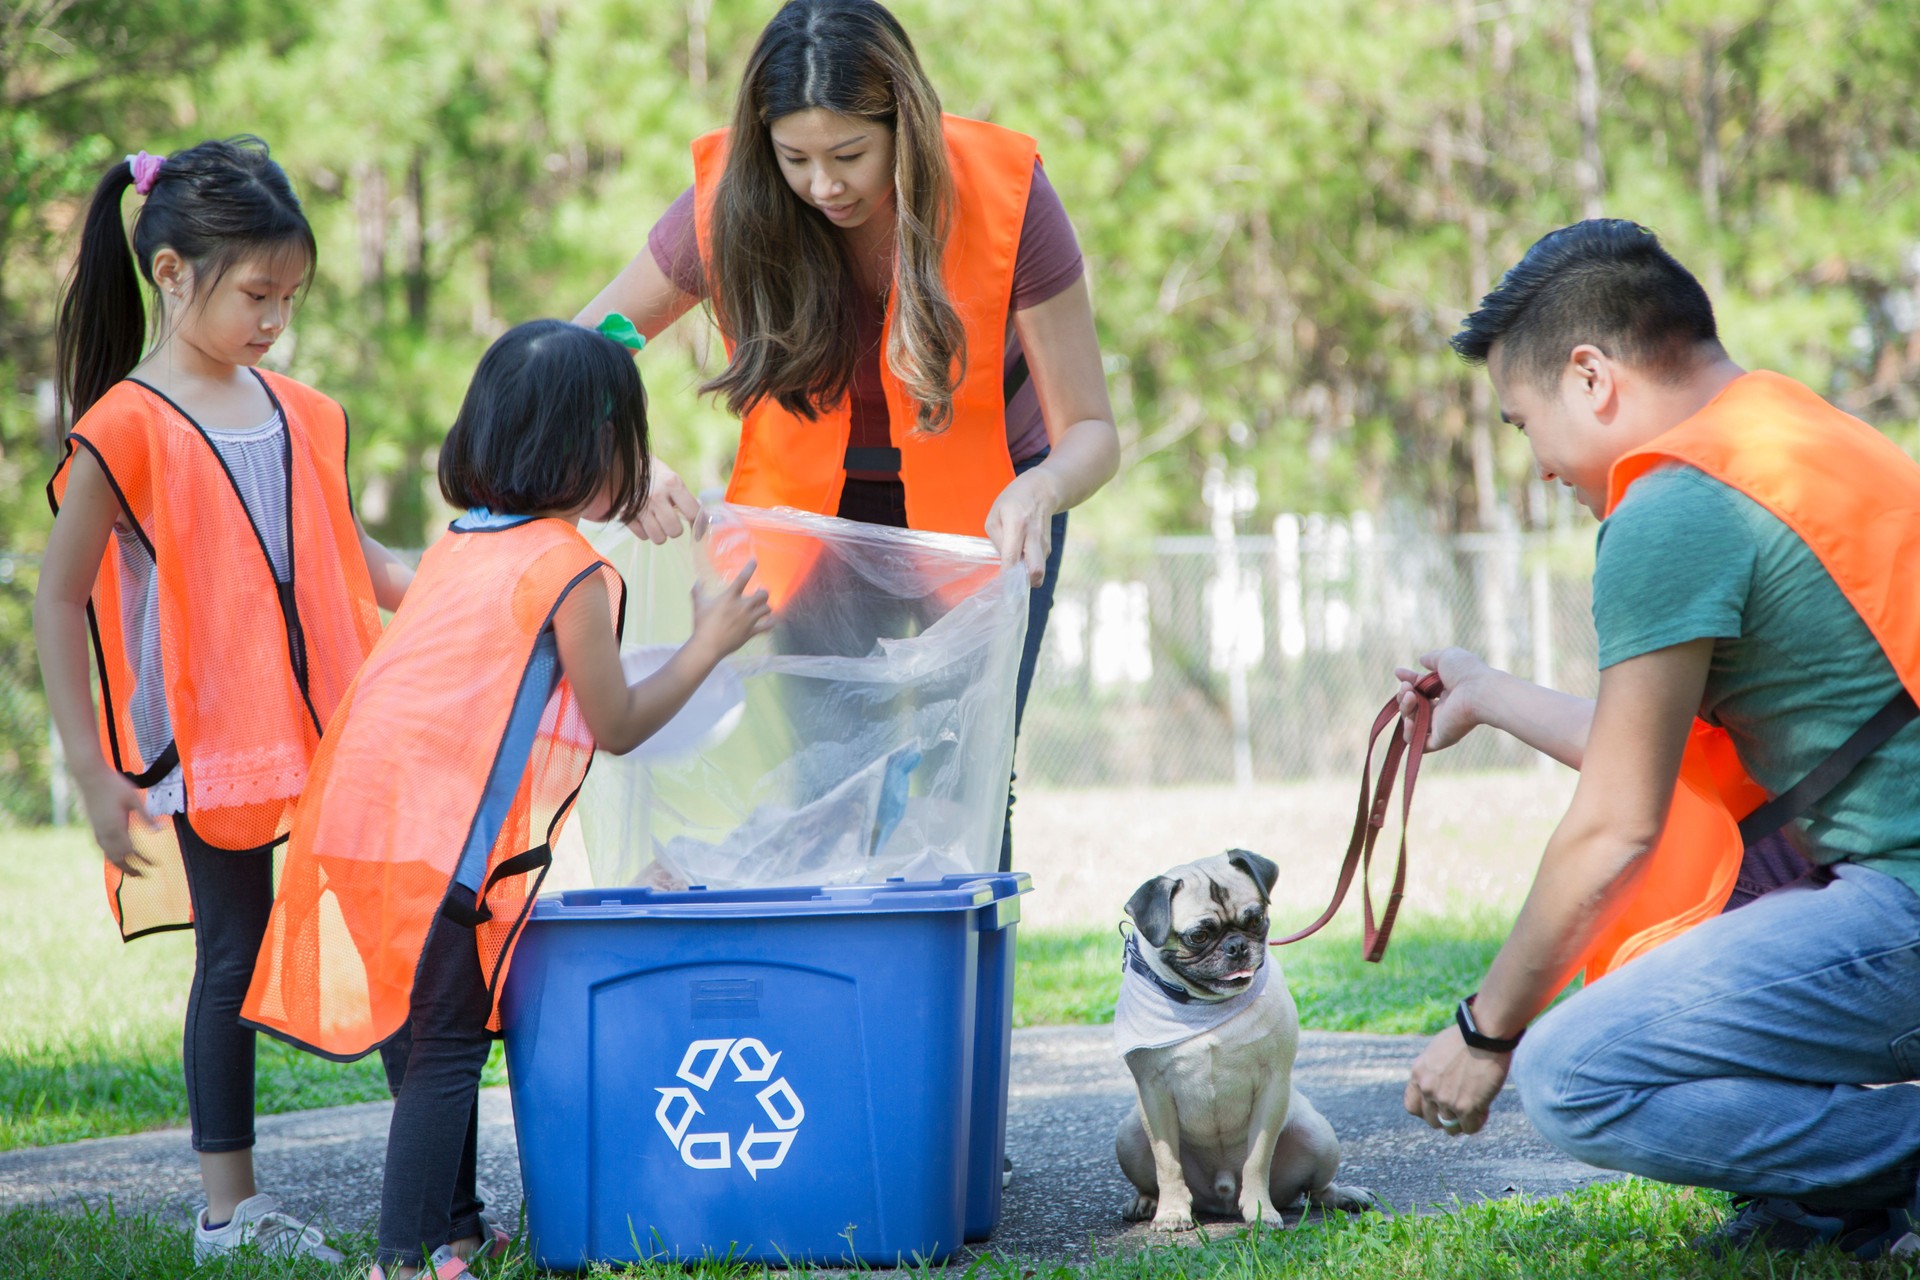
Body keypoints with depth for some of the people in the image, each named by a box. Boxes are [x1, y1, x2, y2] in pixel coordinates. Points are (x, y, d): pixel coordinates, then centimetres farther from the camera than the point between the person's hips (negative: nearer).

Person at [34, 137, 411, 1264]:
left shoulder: (301, 416, 9)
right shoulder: (125, 430, -9)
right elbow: (59, 602, -6)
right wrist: (94, 772, -10)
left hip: (341, 737, 5)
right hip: (207, 745, -5)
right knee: (237, 956, 2)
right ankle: (229, 1207, 13)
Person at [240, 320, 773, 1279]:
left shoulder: (456, 547, 14)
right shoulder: (571, 572, -9)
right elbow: (617, 726, -2)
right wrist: (709, 645, 9)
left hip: (364, 824, 8)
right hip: (445, 843, -8)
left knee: (443, 1037, 17)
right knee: (447, 1046, -5)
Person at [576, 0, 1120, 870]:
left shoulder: (1004, 195, -26)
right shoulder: (730, 203, -22)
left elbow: (1089, 431, -20)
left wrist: (1041, 490, -44)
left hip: (978, 517, -1)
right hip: (805, 511, 1)